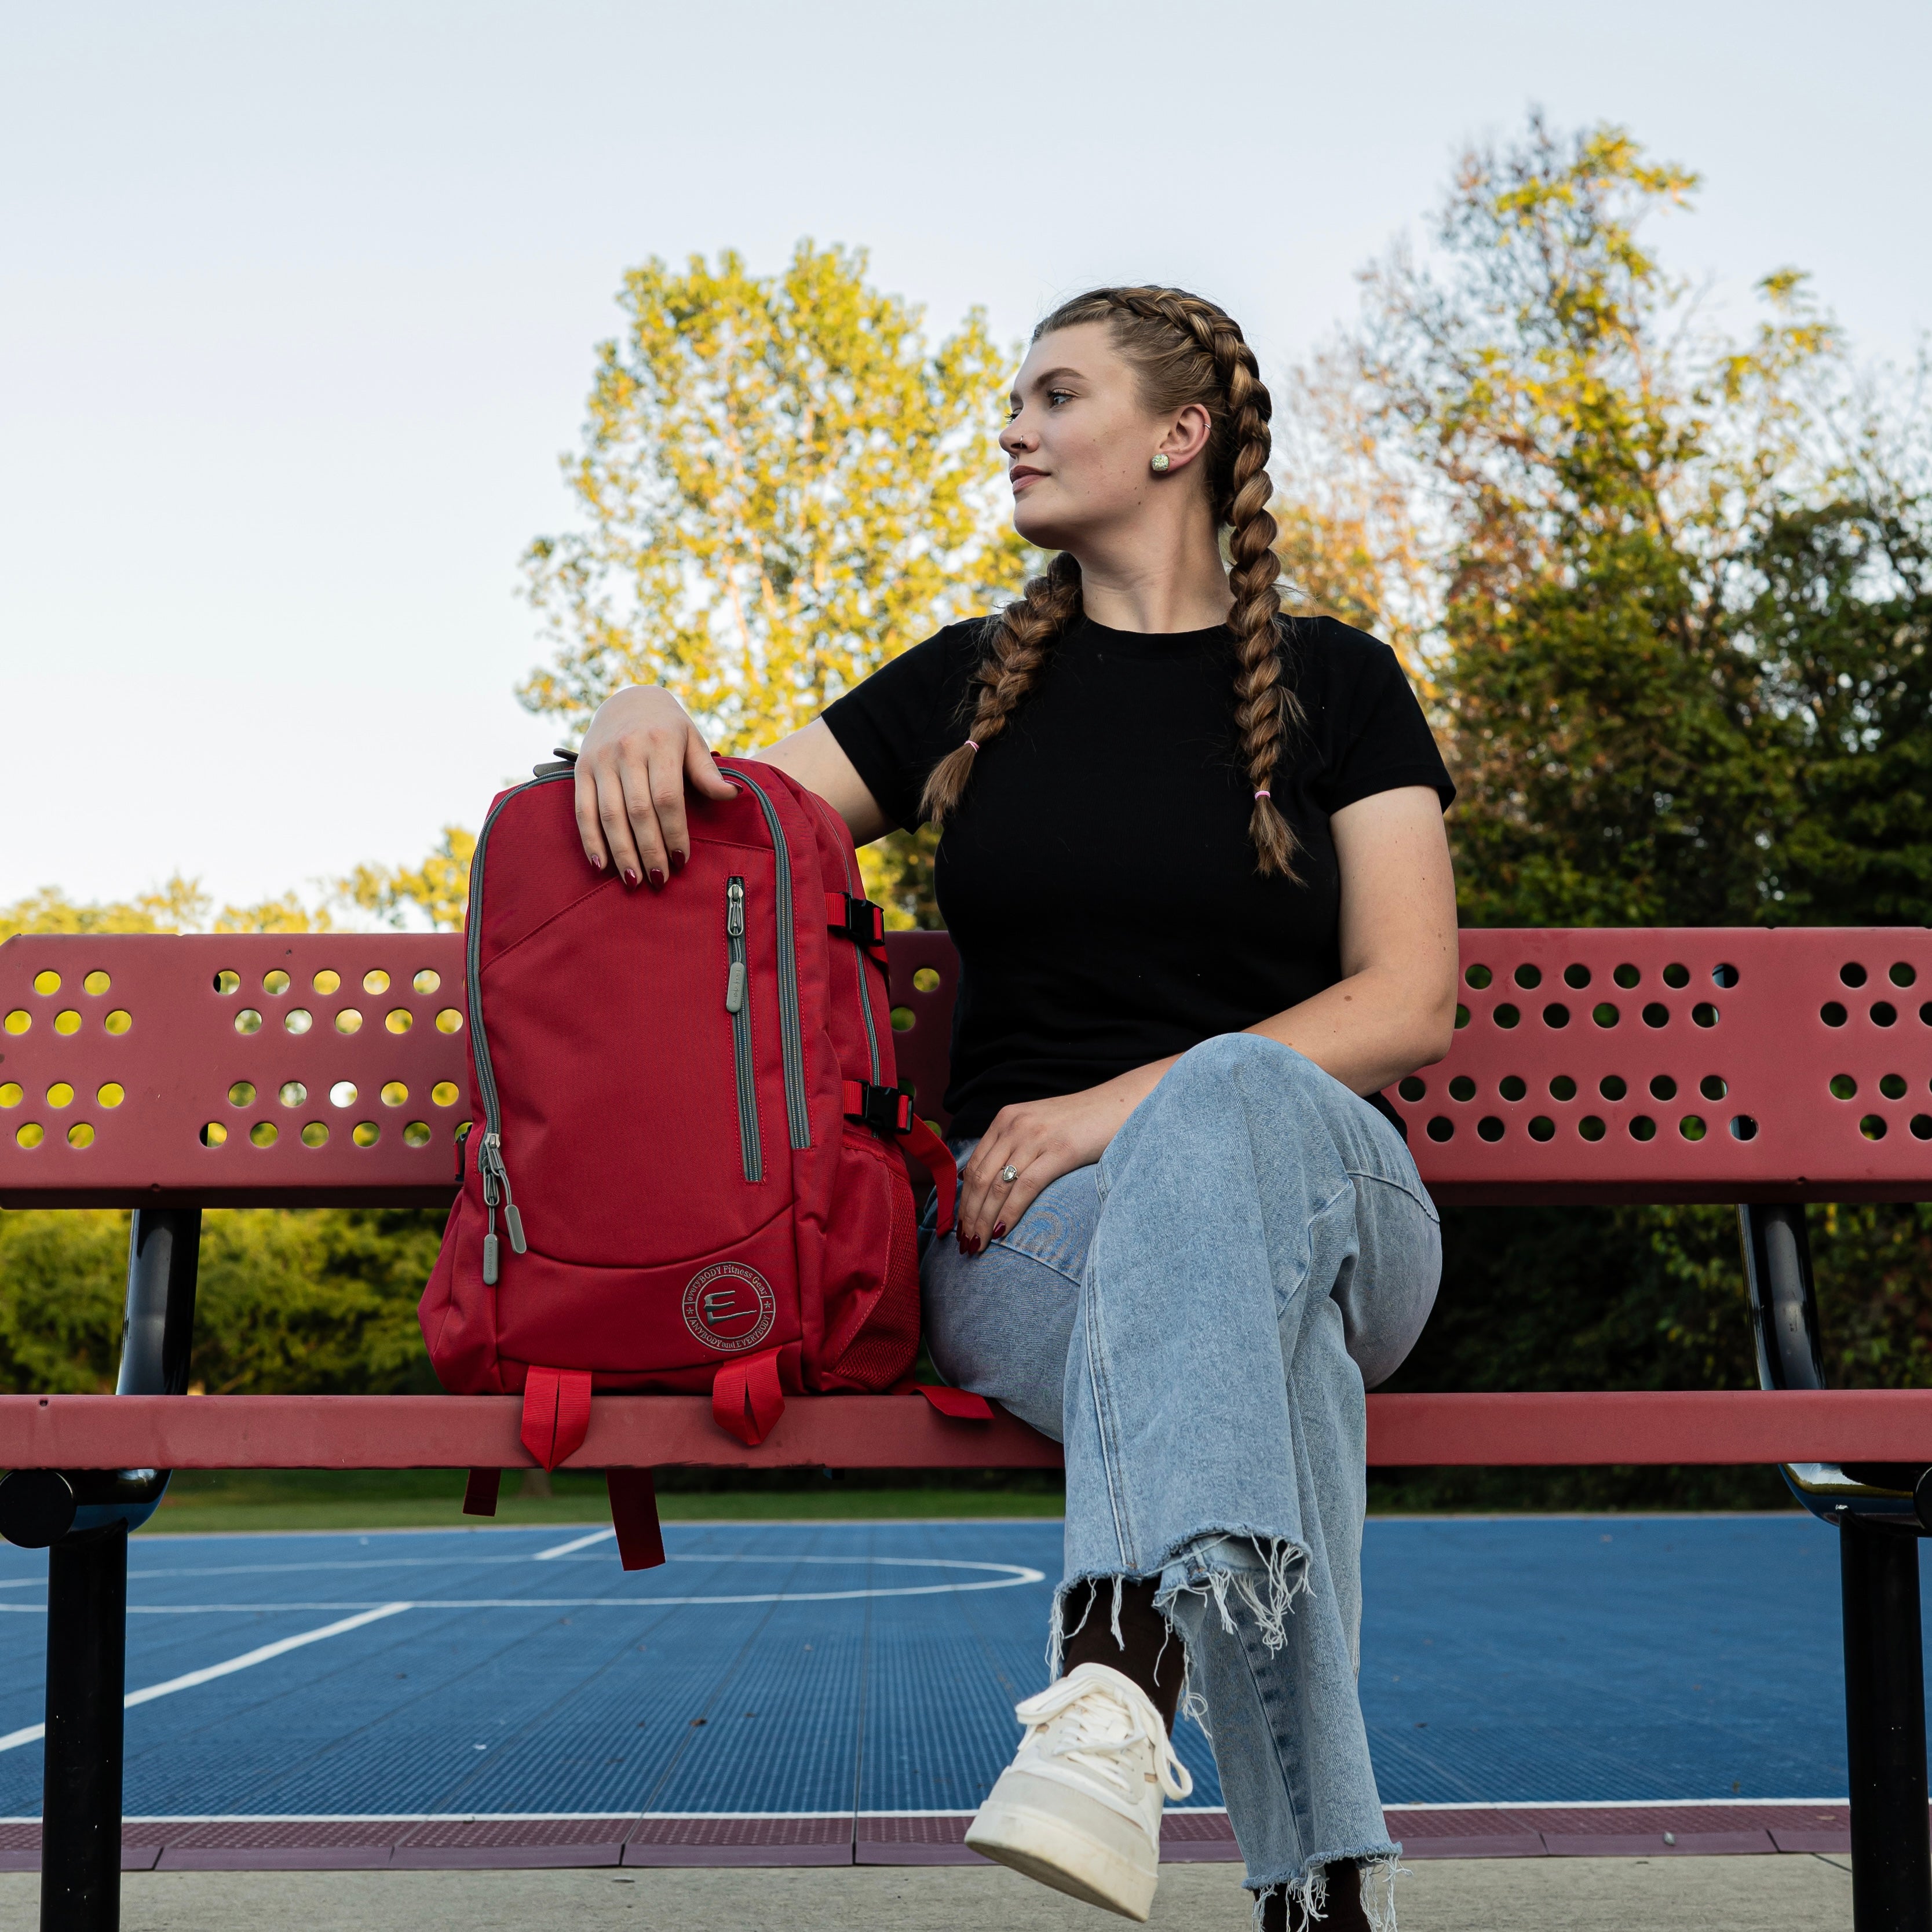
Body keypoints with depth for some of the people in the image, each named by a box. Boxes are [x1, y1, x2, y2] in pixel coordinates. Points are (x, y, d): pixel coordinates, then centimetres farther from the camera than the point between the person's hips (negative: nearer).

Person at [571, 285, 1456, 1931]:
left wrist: (1126, 1103, -13)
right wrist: (642, 716, -7)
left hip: (1315, 1171, -1)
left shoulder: (1332, 684, 11)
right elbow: (732, 837, 19)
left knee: (1244, 1092, -40)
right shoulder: (973, 682, 18)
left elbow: (1407, 1006, 1)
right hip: (1023, 1223, 1)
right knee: (1251, 1314, -37)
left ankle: (1117, 1685, -57)